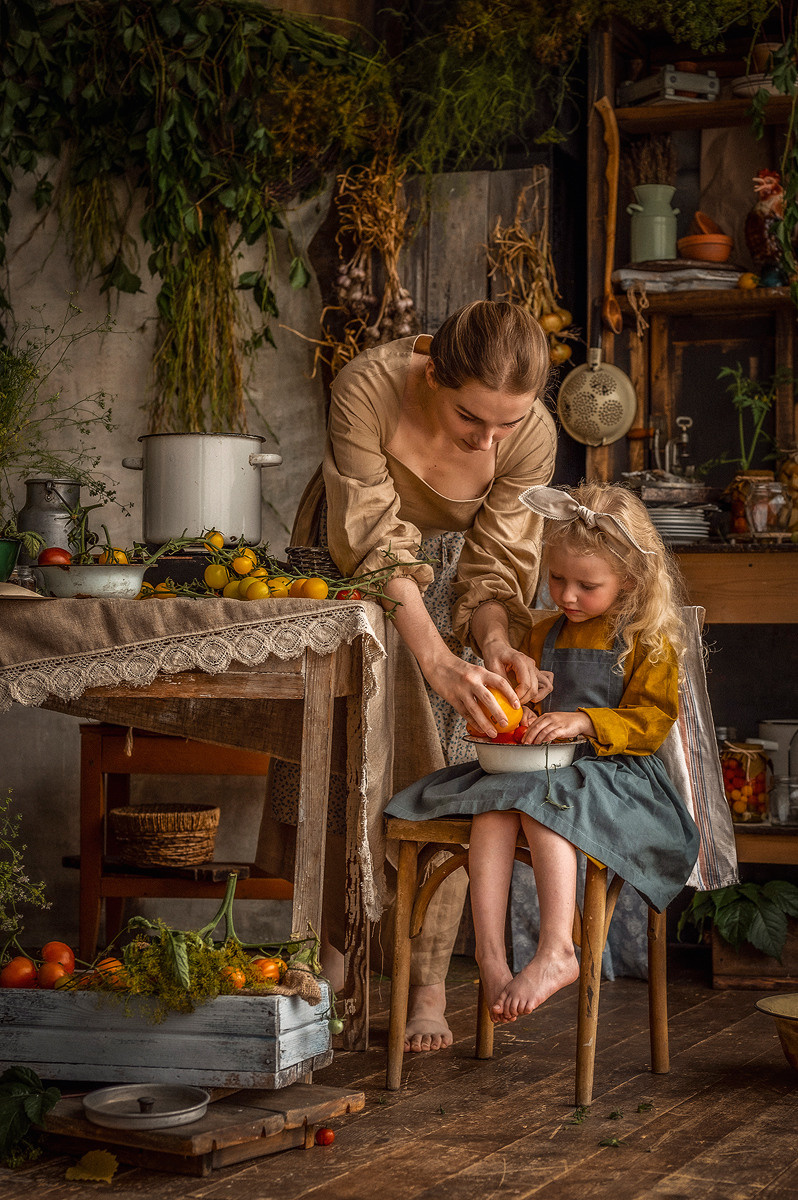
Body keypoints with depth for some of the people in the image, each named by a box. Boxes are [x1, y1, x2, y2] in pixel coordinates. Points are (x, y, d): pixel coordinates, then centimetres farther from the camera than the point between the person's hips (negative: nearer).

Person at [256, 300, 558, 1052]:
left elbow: (491, 568, -18)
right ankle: (331, 943, 24)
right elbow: (375, 546, -35)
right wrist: (435, 659, -45)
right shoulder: (367, 386, -35)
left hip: (448, 581, 0)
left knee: (438, 778, -10)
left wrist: (497, 646, -38)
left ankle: (429, 987, -2)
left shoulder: (533, 437, -28)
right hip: (348, 571, 0)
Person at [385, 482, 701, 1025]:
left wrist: (583, 722, -20)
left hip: (617, 772, -5)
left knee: (540, 803, -35)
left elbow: (652, 721, -7)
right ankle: (490, 952, -35)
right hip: (544, 767, 6)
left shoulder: (648, 642, 1)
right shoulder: (543, 634, 19)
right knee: (492, 808, -27)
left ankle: (555, 953, -40)